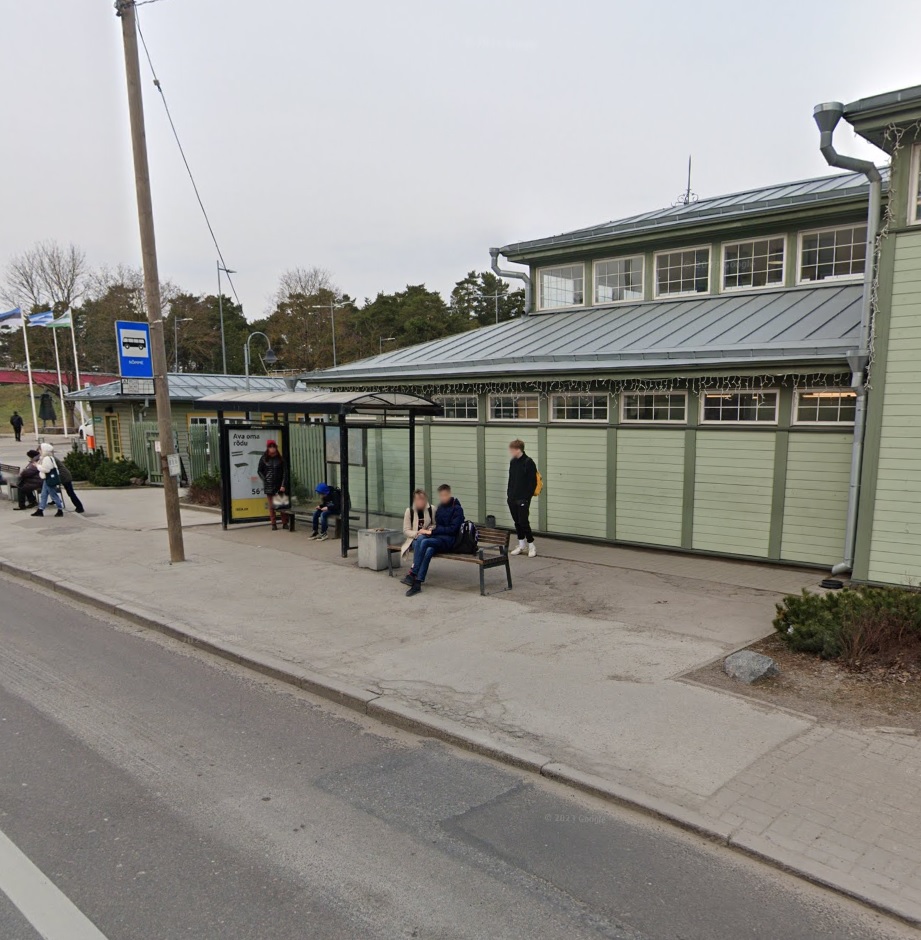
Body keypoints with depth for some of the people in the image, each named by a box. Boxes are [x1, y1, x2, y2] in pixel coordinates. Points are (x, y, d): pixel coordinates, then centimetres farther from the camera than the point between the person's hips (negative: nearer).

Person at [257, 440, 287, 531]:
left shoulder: (280, 459, 1)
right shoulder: (263, 459, 1)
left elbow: (285, 472, -1)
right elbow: (259, 471, 9)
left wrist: (283, 485, -8)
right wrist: (265, 481, -3)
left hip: (279, 485, 0)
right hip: (269, 486, 0)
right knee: (271, 506, 2)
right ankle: (274, 524, 8)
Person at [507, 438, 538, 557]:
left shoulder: (528, 463, -12)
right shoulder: (512, 462, 9)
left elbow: (533, 483, -12)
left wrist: (527, 497, -15)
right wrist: (509, 494, 10)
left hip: (523, 499, -7)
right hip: (513, 499, 7)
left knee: (523, 522, -6)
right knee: (517, 522, 11)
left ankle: (531, 546, 5)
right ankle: (522, 545, 22)